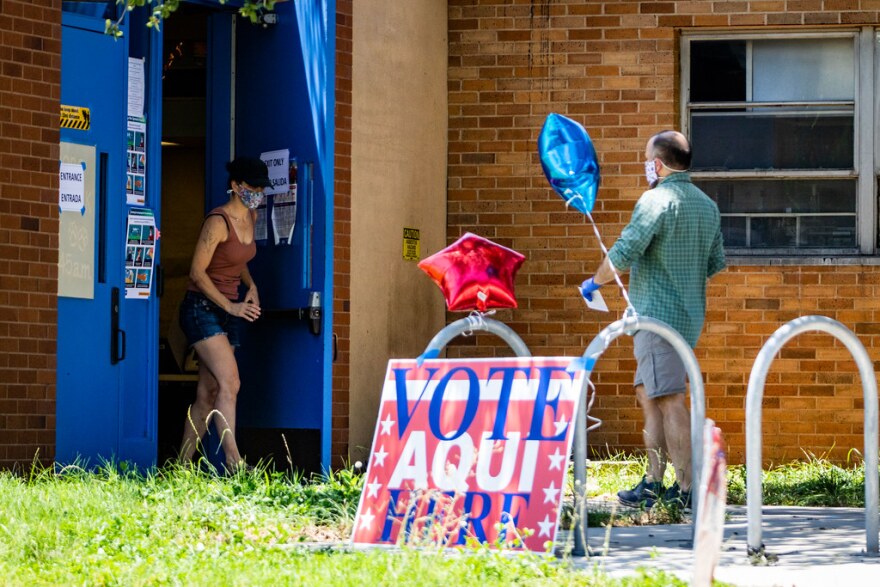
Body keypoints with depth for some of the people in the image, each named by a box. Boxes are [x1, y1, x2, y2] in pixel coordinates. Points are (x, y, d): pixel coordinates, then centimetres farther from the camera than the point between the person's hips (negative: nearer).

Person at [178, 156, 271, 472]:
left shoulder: (251, 217, 9)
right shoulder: (218, 221, -16)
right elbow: (197, 272, -16)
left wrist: (250, 286, 8)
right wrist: (231, 307, -19)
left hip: (227, 312, 8)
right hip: (202, 308, -8)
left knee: (208, 394, 5)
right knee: (229, 383, -21)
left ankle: (182, 465, 9)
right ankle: (234, 463, -29)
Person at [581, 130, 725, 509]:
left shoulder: (657, 201, -14)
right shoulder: (707, 205, 13)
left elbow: (623, 253, -18)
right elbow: (716, 263, 19)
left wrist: (595, 282, -2)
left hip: (658, 313, -9)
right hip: (691, 314, 9)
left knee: (669, 400, -8)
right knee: (649, 394, 16)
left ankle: (686, 489, -9)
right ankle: (654, 482, 17)